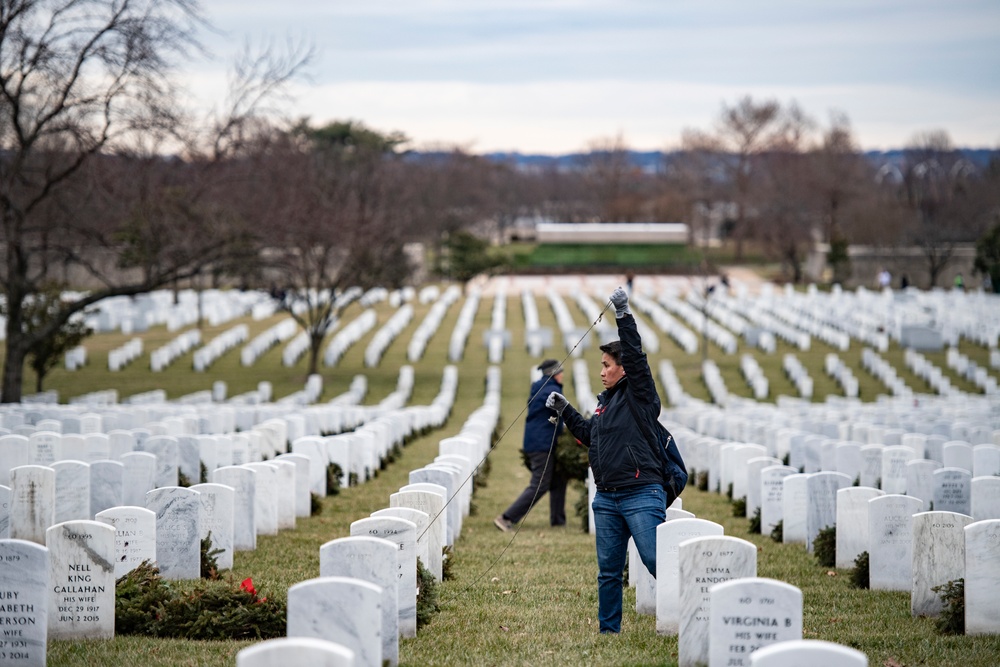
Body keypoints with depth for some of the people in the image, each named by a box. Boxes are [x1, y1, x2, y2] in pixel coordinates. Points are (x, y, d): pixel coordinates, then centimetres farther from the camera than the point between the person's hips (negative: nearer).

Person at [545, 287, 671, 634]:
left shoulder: (640, 395, -3)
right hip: (607, 498, 8)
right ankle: (609, 631, 17)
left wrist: (624, 315, -21)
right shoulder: (606, 401, 18)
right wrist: (566, 410, 24)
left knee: (657, 562, -13)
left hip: (642, 495, -8)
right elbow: (589, 435, 31)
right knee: (608, 571, 10)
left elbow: (635, 357, -17)